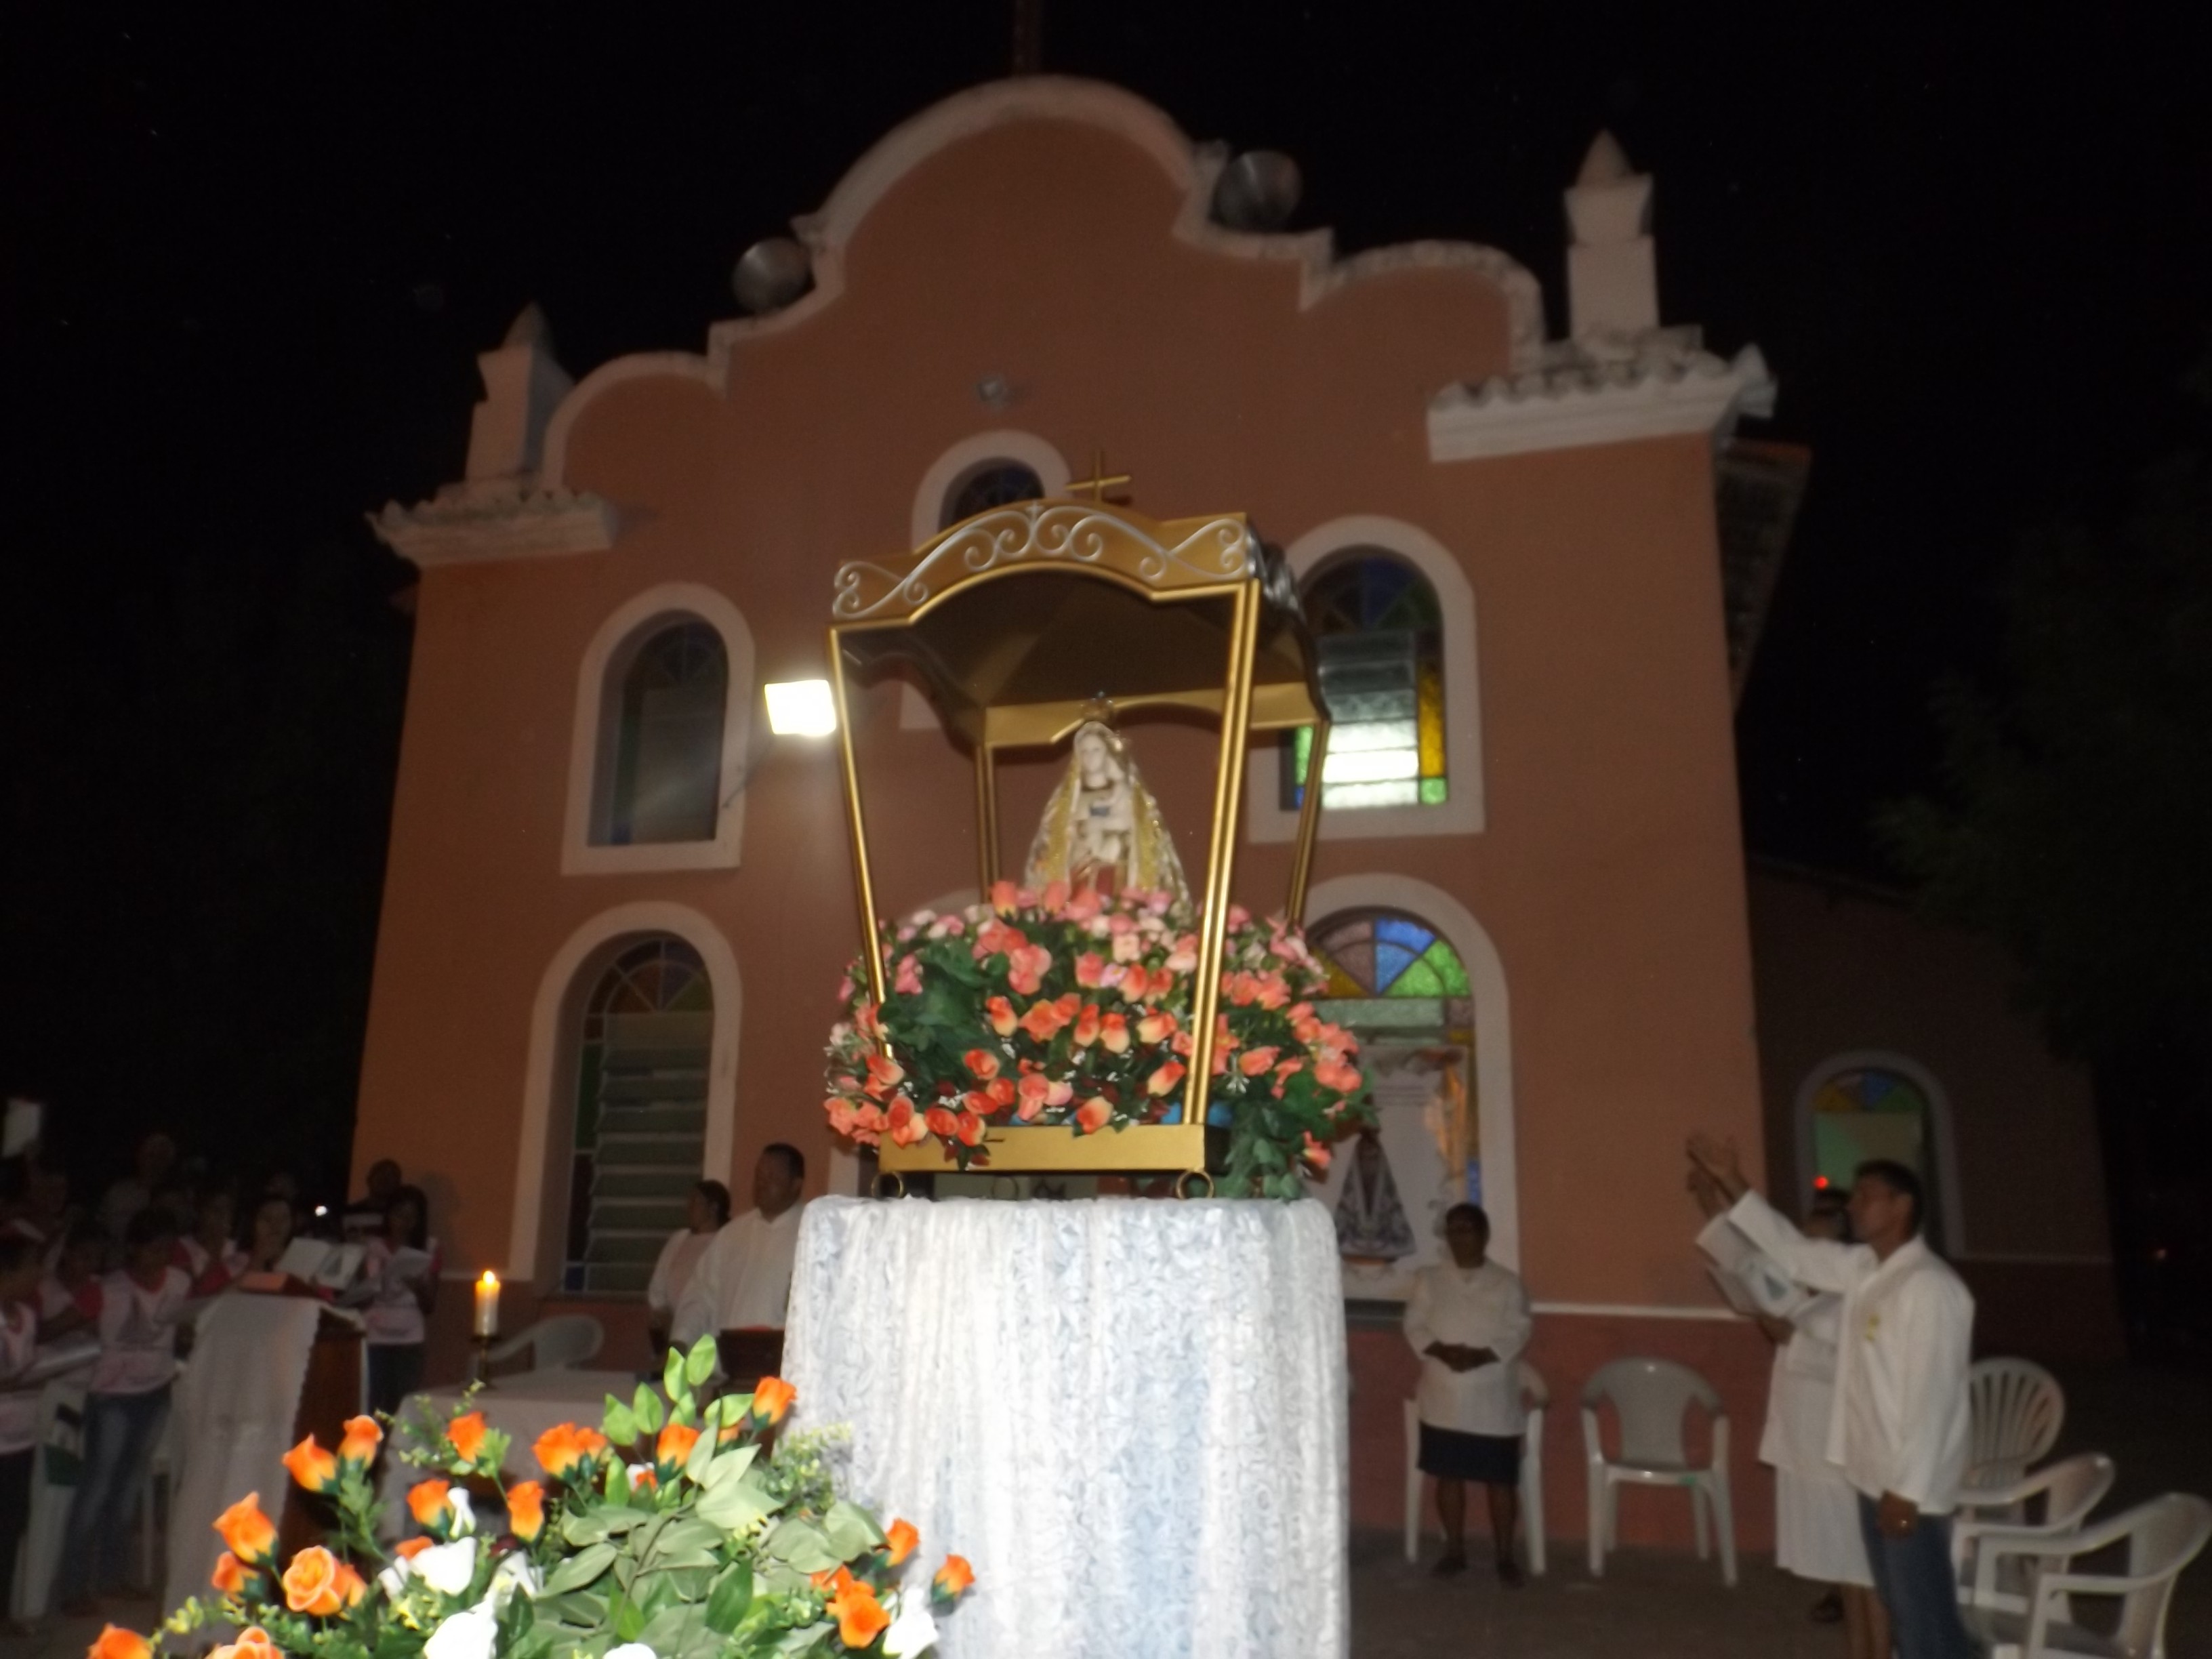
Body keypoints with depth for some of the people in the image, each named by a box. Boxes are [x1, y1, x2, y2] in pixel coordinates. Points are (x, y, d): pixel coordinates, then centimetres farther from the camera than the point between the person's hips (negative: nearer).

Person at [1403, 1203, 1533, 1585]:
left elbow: (1517, 1333, -8)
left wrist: (1481, 1356, -22)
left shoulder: (1508, 1284, -2)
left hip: (1493, 1402, -2)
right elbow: (1414, 1325, -1)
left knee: (1501, 1480, 5)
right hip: (1443, 1399, 2)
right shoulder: (1429, 1280, 3)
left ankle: (1505, 1556, 19)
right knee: (1448, 1476, 10)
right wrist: (1441, 1351, -19)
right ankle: (1455, 1551, 25)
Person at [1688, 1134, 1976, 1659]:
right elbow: (1792, 1252, 17)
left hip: (1911, 1486, -9)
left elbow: (1931, 1396, -22)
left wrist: (1907, 1489, -21)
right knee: (1901, 1610, 19)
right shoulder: (1863, 1269, 6)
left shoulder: (1930, 1286, -20)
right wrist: (1733, 1185, 11)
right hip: (1874, 1475, 9)